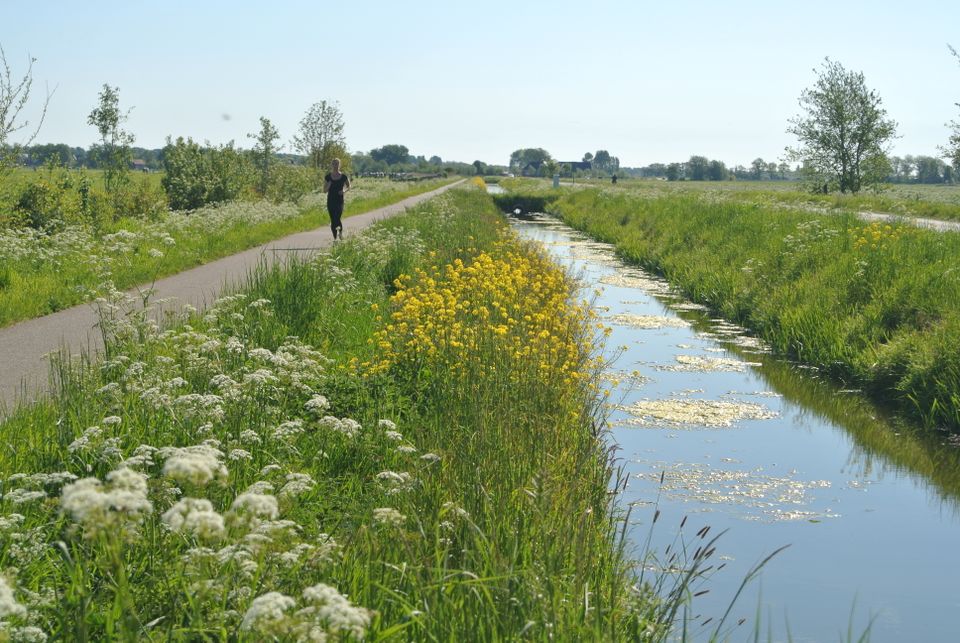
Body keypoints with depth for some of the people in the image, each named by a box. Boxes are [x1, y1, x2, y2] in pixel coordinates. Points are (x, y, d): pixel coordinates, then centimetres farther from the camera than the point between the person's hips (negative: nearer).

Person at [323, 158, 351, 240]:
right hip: (330, 201, 2)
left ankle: (341, 231, 17)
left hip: (340, 201, -2)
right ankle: (335, 238, 16)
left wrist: (345, 191, -7)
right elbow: (324, 191, 4)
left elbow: (349, 187, 14)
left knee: (337, 219, -15)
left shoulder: (343, 177, -1)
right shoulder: (328, 177, 1)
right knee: (333, 220, 3)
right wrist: (328, 186, -16)